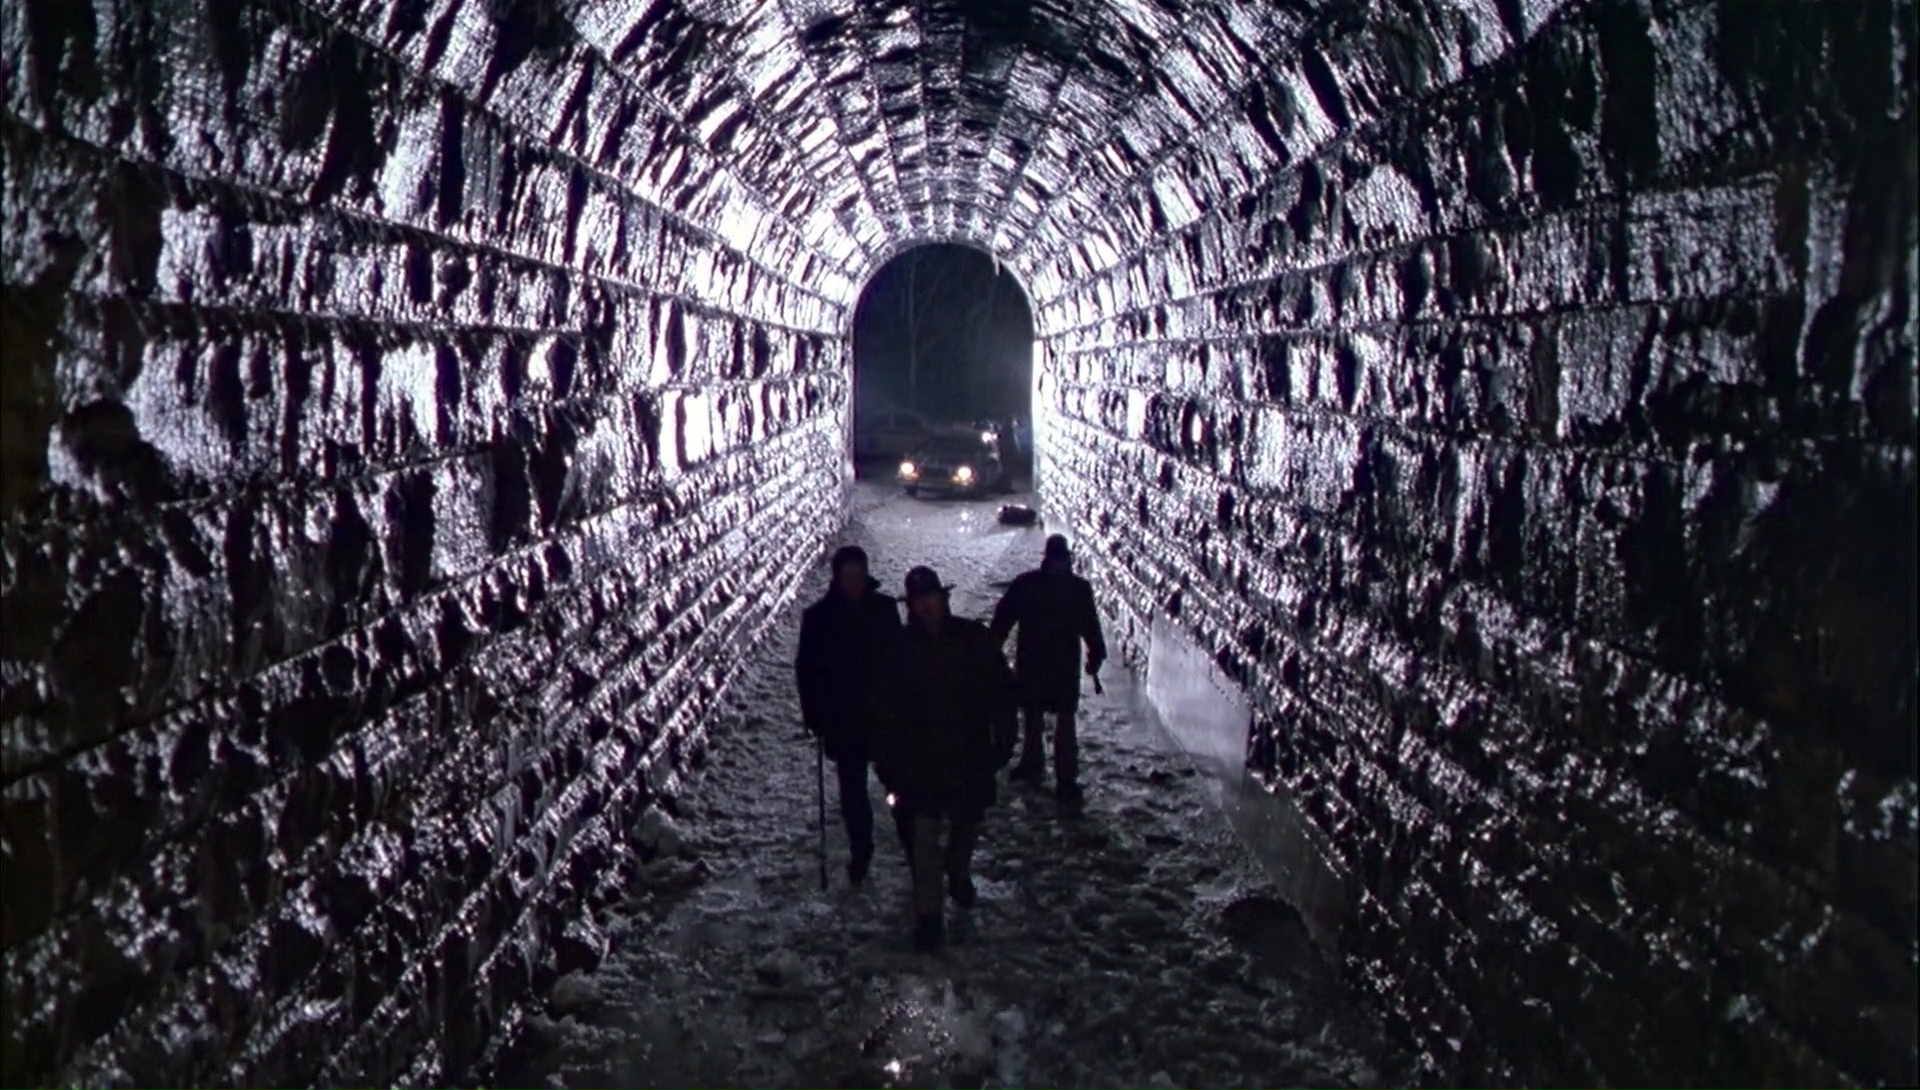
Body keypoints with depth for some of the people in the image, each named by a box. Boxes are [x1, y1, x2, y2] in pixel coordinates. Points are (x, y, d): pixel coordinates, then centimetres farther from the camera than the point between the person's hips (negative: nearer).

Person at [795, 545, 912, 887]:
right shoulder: (818, 617, -5)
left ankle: (914, 846, 14)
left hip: (885, 714, 0)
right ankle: (860, 853, 22)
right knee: (852, 790, 9)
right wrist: (815, 717, -6)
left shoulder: (884, 608, -2)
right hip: (842, 720, 0)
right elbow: (807, 670, -1)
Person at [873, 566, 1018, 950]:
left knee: (968, 821, 18)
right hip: (922, 760, -1)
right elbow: (887, 709, 1)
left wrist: (1003, 740, -1)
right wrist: (886, 760, -1)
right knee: (925, 836, -4)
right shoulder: (901, 649, -3)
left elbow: (1001, 689, 2)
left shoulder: (974, 638, -4)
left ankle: (958, 870, 49)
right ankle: (928, 915, 2)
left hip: (971, 756, 1)